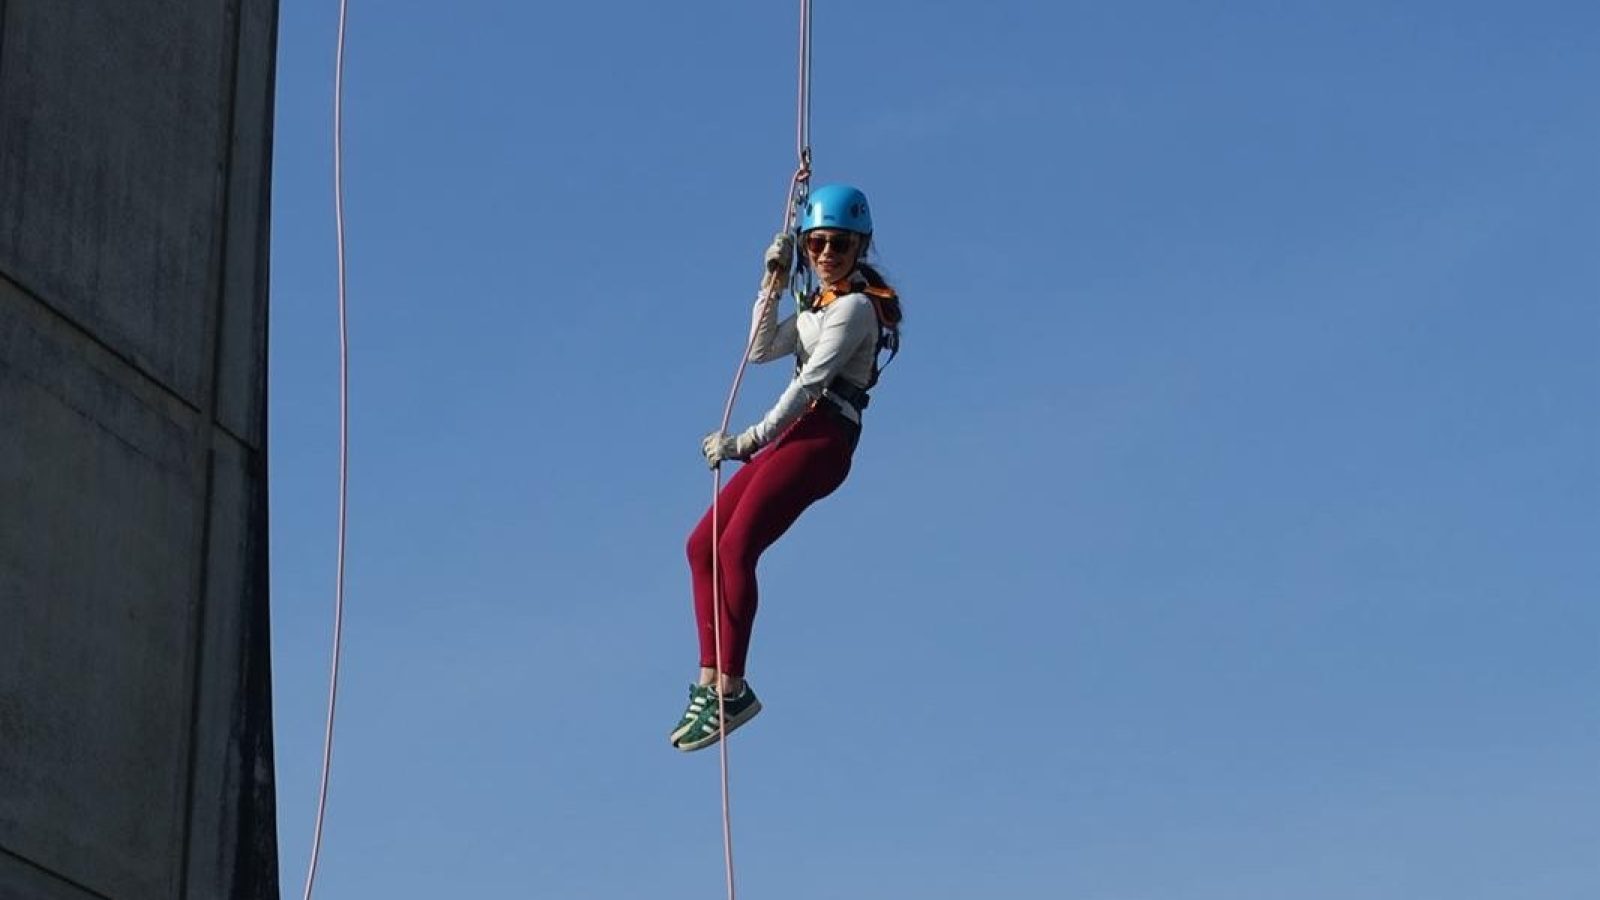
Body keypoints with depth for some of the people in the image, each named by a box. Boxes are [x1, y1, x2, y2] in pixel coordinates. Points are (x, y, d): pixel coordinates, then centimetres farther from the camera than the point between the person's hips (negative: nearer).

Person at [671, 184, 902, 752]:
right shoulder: (820, 305, 24)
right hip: (791, 438, 10)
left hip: (822, 440, -10)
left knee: (736, 546, -24)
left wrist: (748, 441, -15)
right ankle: (710, 680, -3)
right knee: (702, 545, 1)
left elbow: (809, 383, -14)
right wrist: (774, 284, 9)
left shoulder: (855, 307, -6)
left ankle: (731, 690, -29)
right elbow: (761, 350, 18)